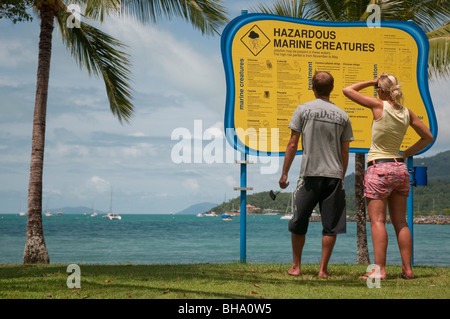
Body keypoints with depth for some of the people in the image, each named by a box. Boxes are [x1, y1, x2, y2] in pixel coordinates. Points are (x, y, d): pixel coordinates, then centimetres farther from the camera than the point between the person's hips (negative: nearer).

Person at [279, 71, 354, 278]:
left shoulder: (303, 110, 1)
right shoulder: (342, 115, 8)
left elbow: (292, 145, 0)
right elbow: (345, 152, 9)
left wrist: (284, 174, 6)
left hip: (310, 174, -1)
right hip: (334, 175, 2)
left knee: (299, 222, 10)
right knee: (330, 225, 5)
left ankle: (296, 266, 16)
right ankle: (323, 269, 5)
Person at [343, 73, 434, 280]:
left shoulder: (379, 105, -10)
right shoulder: (407, 113, 5)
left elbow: (347, 91, -2)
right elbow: (428, 137, 14)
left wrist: (371, 82, 6)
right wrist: (407, 153, 15)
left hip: (378, 168, -6)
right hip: (399, 167, 6)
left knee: (377, 221, -5)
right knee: (400, 222, 10)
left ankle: (379, 269, -10)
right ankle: (407, 269, 10)